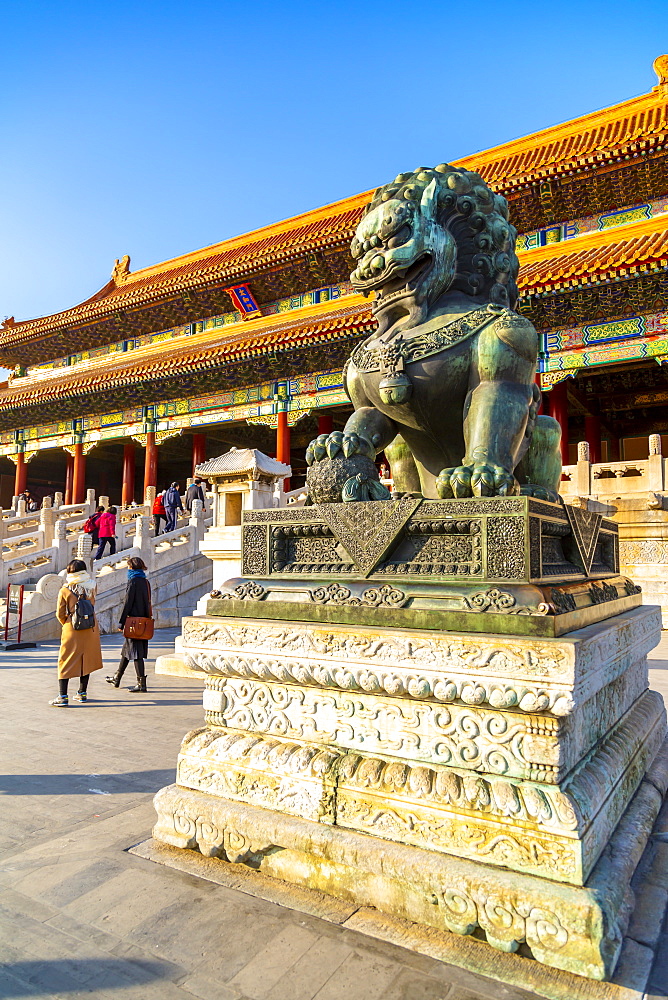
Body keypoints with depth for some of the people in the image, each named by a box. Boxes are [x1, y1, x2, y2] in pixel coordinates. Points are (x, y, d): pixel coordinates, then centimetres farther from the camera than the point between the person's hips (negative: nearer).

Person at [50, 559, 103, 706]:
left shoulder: (65, 590, -8)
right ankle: (82, 693, 22)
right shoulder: (91, 586, -4)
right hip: (90, 629, 3)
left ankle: (63, 696, 2)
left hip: (71, 630, -2)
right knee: (86, 661, 14)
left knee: (65, 662, 5)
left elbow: (60, 613, -2)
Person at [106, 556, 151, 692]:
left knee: (136, 651, -4)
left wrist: (121, 622, -10)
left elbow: (128, 603, -14)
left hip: (133, 621, -8)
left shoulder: (133, 582, -12)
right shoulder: (145, 582, 11)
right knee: (126, 649, 19)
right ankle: (117, 678, 31)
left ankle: (141, 683, -1)